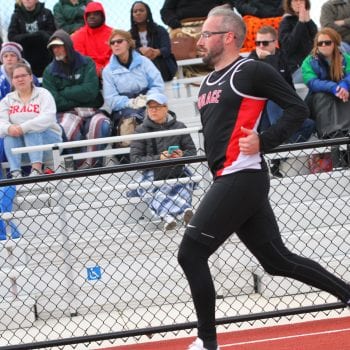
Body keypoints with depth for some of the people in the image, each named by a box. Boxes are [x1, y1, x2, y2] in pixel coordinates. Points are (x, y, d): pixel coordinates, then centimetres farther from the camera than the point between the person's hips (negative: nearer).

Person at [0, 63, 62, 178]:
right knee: (10, 135, -26)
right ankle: (15, 172, -40)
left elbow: (47, 118, -20)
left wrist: (23, 128, -32)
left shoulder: (43, 94, -2)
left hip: (46, 138, -3)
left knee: (31, 131, -32)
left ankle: (37, 169, -47)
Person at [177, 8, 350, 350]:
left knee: (191, 253, -10)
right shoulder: (208, 82, 19)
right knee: (278, 261, 11)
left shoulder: (252, 71, -7)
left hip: (243, 177, -9)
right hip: (228, 180, 9)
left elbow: (298, 109, -10)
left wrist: (264, 141, -19)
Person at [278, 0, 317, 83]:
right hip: (296, 68, -6)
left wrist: (308, 21, -3)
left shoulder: (309, 21, 19)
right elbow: (288, 47, -13)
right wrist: (300, 22, -10)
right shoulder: (286, 22, 4)